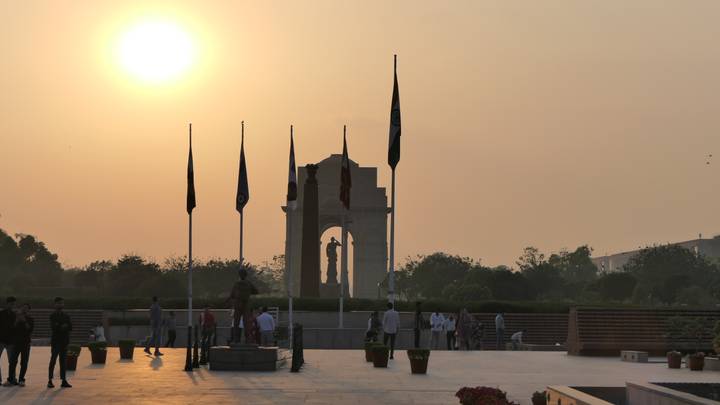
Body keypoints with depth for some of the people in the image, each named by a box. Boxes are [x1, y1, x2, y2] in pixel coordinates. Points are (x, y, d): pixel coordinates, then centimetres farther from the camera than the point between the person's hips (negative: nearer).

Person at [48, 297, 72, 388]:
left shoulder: (65, 316, 14)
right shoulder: (53, 316, -3)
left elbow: (70, 327, 5)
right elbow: (53, 327, -16)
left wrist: (60, 327, -10)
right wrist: (62, 327, -12)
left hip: (64, 341, 5)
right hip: (56, 342, -5)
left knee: (63, 361, 6)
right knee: (53, 361, -5)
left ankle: (63, 381, 7)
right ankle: (50, 381, -3)